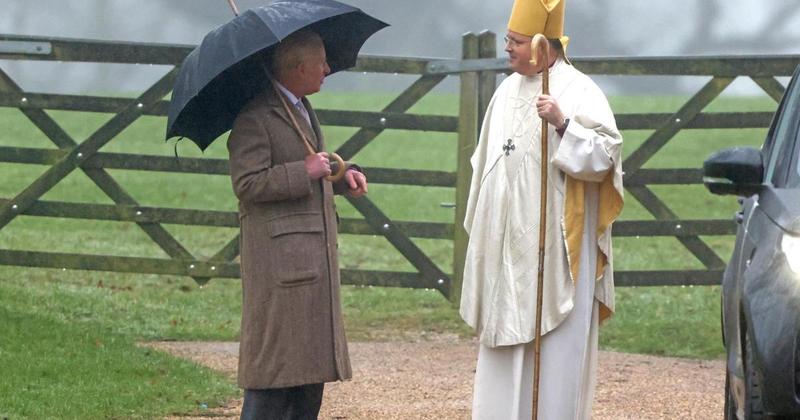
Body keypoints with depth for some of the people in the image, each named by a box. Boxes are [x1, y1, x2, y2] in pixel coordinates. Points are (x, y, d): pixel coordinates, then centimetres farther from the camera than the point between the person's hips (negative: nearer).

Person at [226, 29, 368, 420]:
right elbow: (247, 183, -21)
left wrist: (343, 175, 11)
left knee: (313, 358, 11)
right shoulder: (255, 118, -14)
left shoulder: (302, 109, 18)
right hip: (279, 257, -10)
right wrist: (304, 172, -20)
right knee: (276, 356, -8)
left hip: (314, 255, 10)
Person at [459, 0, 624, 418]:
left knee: (554, 349, -5)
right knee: (506, 348, 8)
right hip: (507, 246, 7)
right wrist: (480, 226, 17)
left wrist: (564, 124, -27)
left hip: (554, 248, -7)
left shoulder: (578, 91, -8)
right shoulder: (507, 91, 13)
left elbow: (605, 156, -15)